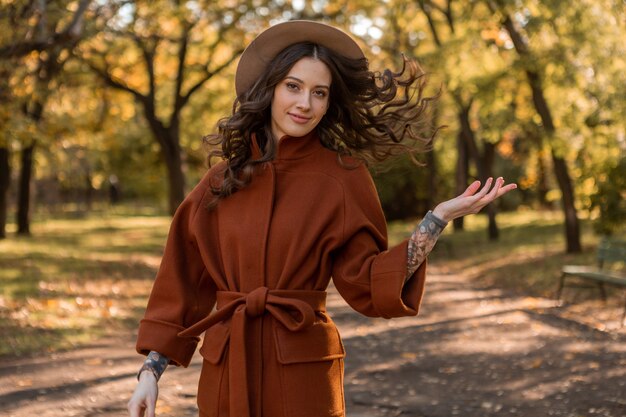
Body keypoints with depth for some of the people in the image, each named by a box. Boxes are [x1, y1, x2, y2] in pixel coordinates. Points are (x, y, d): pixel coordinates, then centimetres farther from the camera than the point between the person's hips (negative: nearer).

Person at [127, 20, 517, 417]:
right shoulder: (222, 180, 5)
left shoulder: (343, 177, -3)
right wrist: (152, 370, 4)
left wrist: (440, 219, -15)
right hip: (225, 370, 3)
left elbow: (370, 283, -8)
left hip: (303, 374, -3)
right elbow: (183, 281, 8)